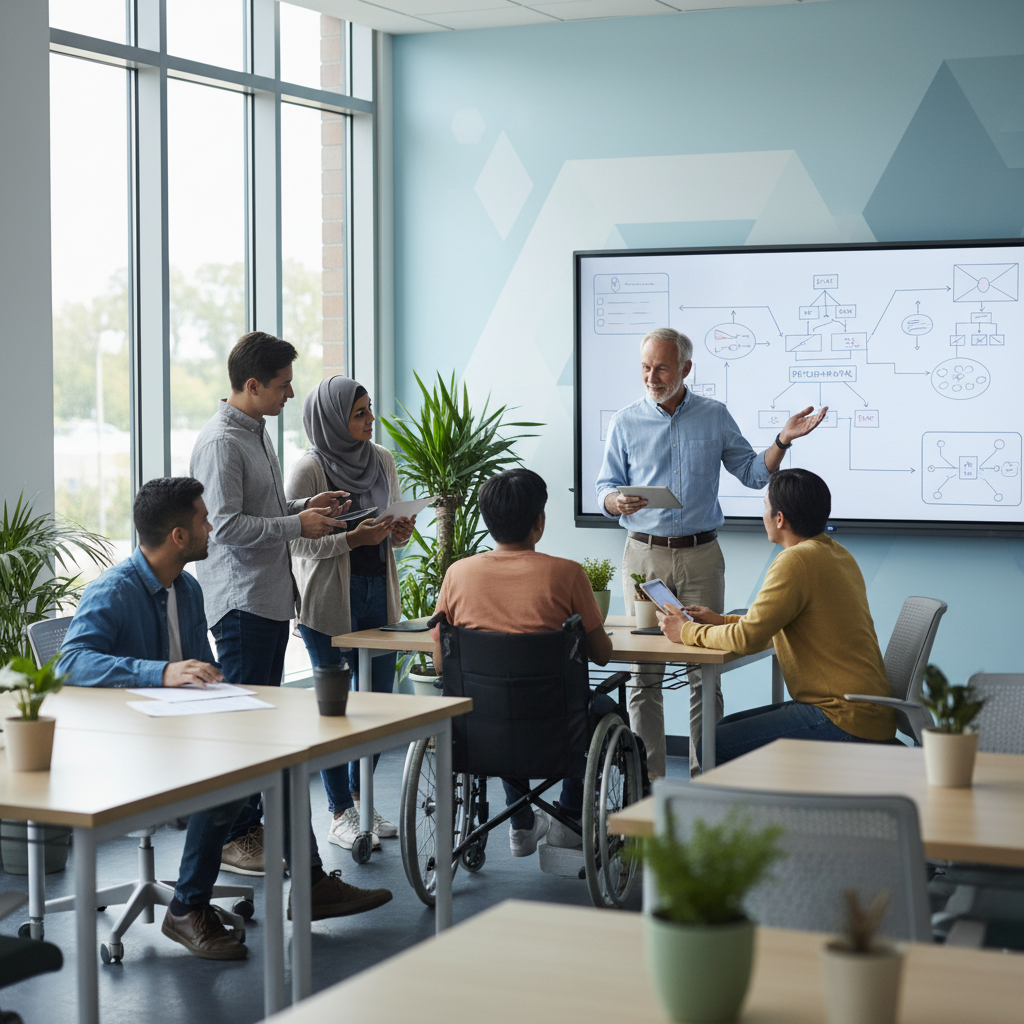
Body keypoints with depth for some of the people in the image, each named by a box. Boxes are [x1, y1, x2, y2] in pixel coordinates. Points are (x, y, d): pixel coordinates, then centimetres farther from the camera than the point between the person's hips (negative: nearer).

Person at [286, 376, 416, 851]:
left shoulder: (383, 460, 8)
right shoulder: (308, 470, -11)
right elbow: (295, 541, -13)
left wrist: (399, 532, -4)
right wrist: (352, 539, -23)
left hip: (379, 594, 6)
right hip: (329, 598, -6)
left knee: (378, 698, 8)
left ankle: (361, 799, 23)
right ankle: (340, 814, 7)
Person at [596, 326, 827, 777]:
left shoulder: (715, 416, 6)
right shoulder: (625, 422, 5)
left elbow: (752, 473, 9)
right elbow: (605, 488, 6)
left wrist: (782, 441, -7)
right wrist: (619, 502, -17)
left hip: (701, 556, 0)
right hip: (645, 555, 0)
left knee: (706, 668, -1)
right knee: (644, 671, -1)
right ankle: (647, 778, 5)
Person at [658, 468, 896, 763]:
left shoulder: (796, 561, -17)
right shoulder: (836, 553, 14)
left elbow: (747, 638, -17)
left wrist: (689, 633, -1)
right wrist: (723, 621, 21)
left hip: (847, 723, -10)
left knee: (716, 747, -10)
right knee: (726, 728, 16)